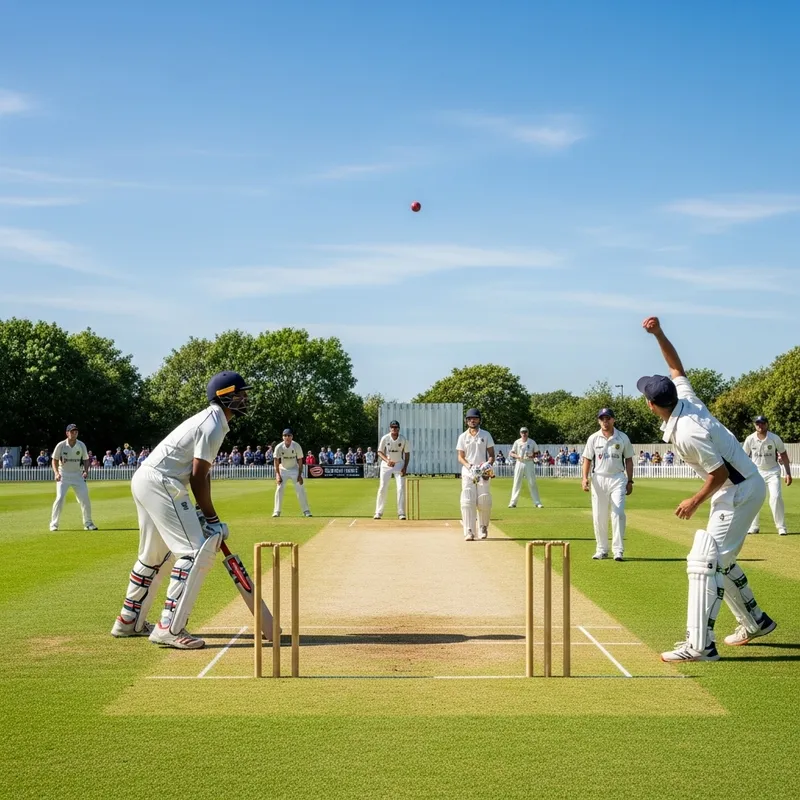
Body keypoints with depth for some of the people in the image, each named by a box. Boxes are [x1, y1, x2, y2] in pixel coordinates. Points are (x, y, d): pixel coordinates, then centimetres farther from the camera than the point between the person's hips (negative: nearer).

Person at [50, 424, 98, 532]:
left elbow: (86, 460, 7)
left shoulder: (81, 445, -3)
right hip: (63, 475, -3)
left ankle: (88, 523, 12)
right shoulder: (61, 445, -9)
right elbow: (54, 460, -2)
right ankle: (54, 524, -2)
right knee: (60, 498, -13)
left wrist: (85, 471, -10)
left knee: (85, 499, -2)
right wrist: (56, 473, -17)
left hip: (78, 475, 3)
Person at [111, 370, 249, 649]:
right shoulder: (213, 426, -13)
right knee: (197, 551, -14)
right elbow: (198, 478, -16)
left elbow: (201, 472, 17)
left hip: (144, 480, 11)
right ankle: (170, 628, -18)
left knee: (154, 555, 23)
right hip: (161, 484, -11)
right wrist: (212, 518, -9)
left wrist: (204, 513, 10)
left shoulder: (209, 419, 18)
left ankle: (129, 620, 34)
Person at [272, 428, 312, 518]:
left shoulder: (297, 446, -17)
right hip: (283, 469, 1)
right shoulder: (279, 447, -17)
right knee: (279, 489, -9)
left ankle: (306, 511, -1)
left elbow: (300, 461, -11)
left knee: (300, 489, -6)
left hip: (294, 469, 0)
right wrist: (278, 475, -20)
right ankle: (277, 511, -3)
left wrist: (300, 475, -15)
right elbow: (276, 462, -12)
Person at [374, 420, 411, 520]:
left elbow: (407, 454, 1)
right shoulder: (385, 438, -9)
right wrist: (387, 460, -23)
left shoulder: (403, 439, -6)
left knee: (401, 488, -6)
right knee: (382, 488, -2)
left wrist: (405, 467, -9)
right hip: (386, 465, 0)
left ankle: (401, 513, -1)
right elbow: (379, 452, -5)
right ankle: (378, 512, 4)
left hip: (399, 464, 0)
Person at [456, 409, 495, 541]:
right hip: (468, 473, 0)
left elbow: (491, 454, 6)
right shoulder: (463, 437, 9)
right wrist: (468, 465, -14)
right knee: (467, 501, -12)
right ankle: (469, 532, -12)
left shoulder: (486, 435, 7)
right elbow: (460, 457, 6)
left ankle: (483, 528, 17)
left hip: (483, 473, 0)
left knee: (483, 502, -6)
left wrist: (488, 464, -15)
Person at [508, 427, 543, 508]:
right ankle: (513, 502, 2)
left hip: (529, 463, -1)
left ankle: (537, 502, 0)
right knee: (517, 483, -1)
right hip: (519, 463, 1)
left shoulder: (532, 442, 4)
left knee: (532, 483, -3)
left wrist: (532, 456, -13)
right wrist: (517, 456, -15)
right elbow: (511, 453, 5)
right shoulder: (517, 442, 5)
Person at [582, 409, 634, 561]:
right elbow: (587, 459, 4)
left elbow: (628, 460, 7)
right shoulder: (593, 439, 4)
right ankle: (602, 550, 14)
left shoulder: (623, 438, 3)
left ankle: (618, 550, -7)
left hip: (618, 479, -1)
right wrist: (585, 478, -11)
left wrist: (630, 481, 2)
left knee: (618, 514, -10)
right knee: (598, 516, 4)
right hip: (598, 479, 1)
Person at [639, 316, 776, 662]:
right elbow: (677, 367, 13)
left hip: (740, 491, -10)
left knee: (704, 561, -14)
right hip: (743, 487, 10)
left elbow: (720, 473, -24)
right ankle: (755, 622, 33)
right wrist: (659, 334, 2)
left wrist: (696, 501, -10)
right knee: (719, 558, 21)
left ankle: (699, 646, -17)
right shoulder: (687, 398, -3)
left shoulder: (686, 434, -28)